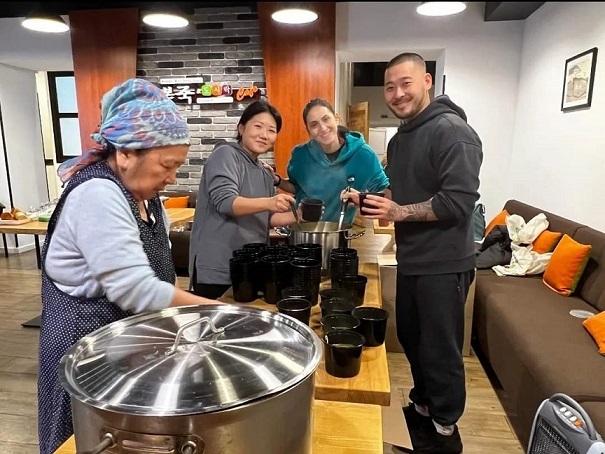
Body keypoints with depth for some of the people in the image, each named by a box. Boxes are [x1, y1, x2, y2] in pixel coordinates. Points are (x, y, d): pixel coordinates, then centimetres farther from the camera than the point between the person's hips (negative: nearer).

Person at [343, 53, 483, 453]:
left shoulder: (452, 131, -16)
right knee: (410, 338, 20)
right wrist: (370, 199, 4)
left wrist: (400, 212, -23)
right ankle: (423, 407, 41)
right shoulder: (399, 139, 12)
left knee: (440, 349, 5)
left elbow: (459, 202, -24)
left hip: (443, 263, -9)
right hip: (411, 259, 9)